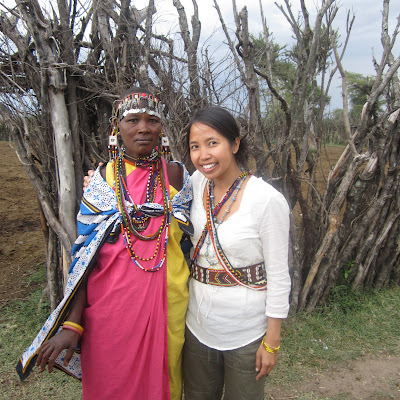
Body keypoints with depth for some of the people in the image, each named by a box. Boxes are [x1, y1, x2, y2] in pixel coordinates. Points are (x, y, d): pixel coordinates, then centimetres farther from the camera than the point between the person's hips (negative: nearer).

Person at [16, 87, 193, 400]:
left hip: (165, 300, 1)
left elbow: (189, 238, 7)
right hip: (110, 302, 0)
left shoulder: (176, 175, -1)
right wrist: (72, 324, -8)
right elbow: (85, 255, -3)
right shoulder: (102, 179, -2)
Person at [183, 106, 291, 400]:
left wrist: (272, 341, -9)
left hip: (246, 331, -4)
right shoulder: (196, 184, -7)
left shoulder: (268, 200, -21)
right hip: (198, 323, 5)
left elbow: (278, 276, -14)